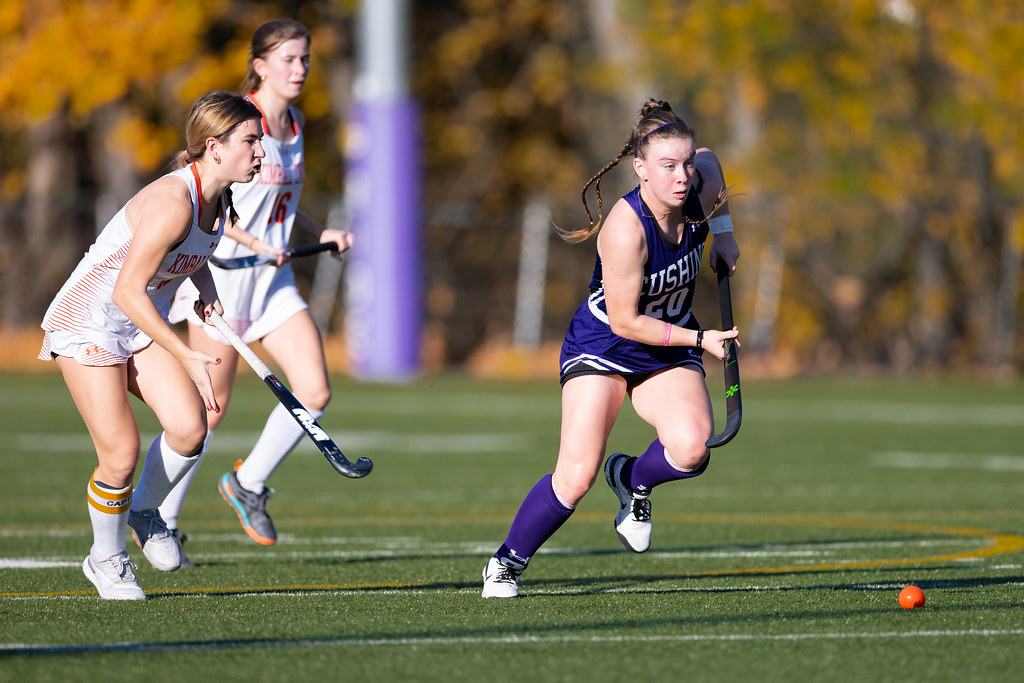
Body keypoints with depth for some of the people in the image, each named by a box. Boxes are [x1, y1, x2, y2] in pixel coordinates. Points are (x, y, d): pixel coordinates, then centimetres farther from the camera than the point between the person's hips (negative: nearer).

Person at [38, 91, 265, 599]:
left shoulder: (220, 199, -3)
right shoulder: (172, 203, -29)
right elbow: (127, 292, -29)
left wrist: (206, 287, -1)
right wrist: (188, 358, -29)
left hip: (143, 326, 7)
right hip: (87, 323, -7)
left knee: (189, 426, -14)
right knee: (120, 454, -13)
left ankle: (144, 511, 14)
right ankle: (106, 559, 13)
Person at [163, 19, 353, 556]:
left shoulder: (294, 121, 10)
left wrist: (321, 233, 6)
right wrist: (254, 243, -24)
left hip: (274, 279, 7)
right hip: (222, 272, -7)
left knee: (315, 392, -6)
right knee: (210, 408, -2)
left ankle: (248, 483, 15)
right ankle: (158, 521, 14)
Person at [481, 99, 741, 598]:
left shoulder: (700, 187, -12)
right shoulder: (625, 229, -30)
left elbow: (708, 160, 16)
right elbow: (625, 321, -23)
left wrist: (722, 230, 9)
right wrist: (699, 339, -21)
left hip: (669, 355, 5)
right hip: (603, 344, -5)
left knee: (691, 449, -25)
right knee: (576, 477, -16)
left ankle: (633, 479, 11)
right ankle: (506, 564, 10)